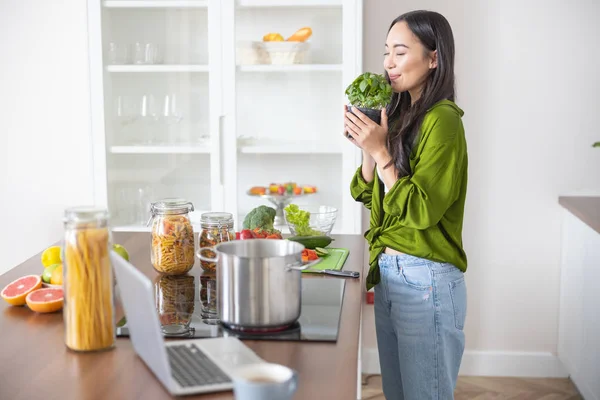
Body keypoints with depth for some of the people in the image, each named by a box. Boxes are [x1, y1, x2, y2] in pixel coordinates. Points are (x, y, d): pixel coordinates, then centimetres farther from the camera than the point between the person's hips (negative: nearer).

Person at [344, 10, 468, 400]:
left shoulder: (442, 120, -14)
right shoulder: (401, 116, 10)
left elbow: (420, 210, -19)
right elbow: (369, 195, 12)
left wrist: (380, 151, -18)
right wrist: (367, 145, -2)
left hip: (426, 280, -8)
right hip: (388, 273, 8)